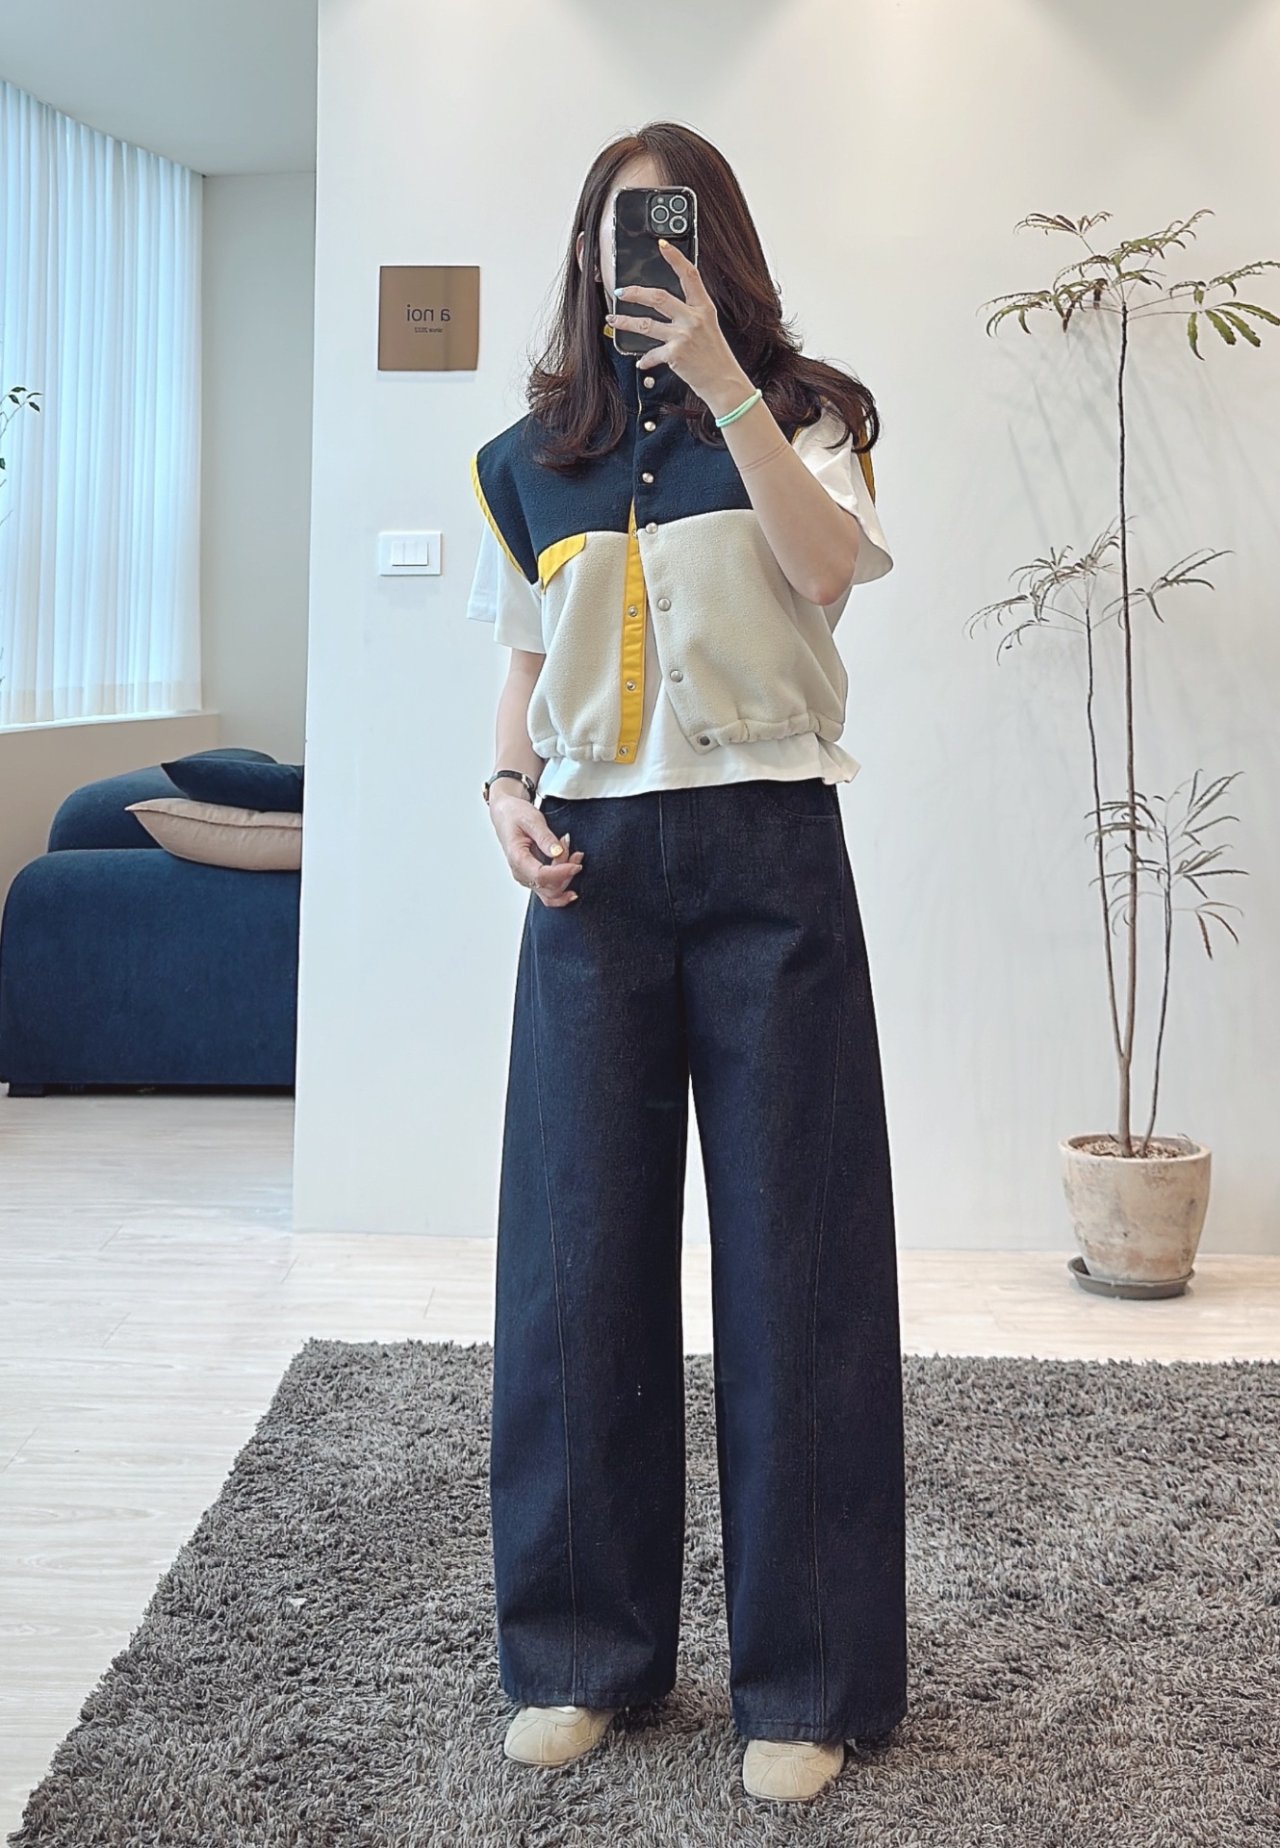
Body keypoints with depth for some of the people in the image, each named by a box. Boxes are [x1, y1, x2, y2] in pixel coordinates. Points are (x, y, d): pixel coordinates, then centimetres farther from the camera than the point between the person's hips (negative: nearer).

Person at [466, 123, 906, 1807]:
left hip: (765, 853, -2)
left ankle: (806, 1678, 9)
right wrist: (510, 790, 1)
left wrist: (719, 375, -18)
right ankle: (582, 1650, 18)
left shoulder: (801, 412, 7)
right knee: (580, 1246, 3)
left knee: (792, 1251, -2)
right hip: (594, 864, 3)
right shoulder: (530, 458, 14)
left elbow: (829, 564, -13)